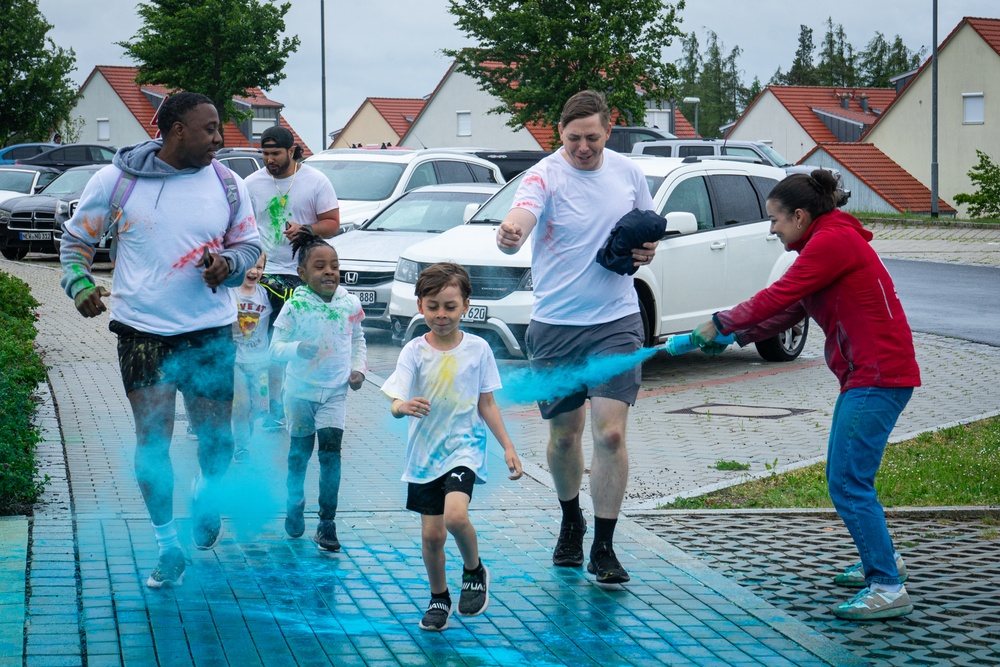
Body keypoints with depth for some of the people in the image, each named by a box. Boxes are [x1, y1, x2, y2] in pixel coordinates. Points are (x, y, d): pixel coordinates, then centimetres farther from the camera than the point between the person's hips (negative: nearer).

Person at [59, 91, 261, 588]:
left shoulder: (226, 184, 2)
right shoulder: (116, 179, -4)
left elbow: (249, 245, 11)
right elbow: (76, 238, 6)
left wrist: (227, 263, -12)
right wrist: (79, 285, -12)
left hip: (210, 331, 2)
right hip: (143, 330, -2)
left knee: (217, 439, 5)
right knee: (152, 440, -1)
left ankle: (207, 493, 39)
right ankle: (168, 547, 12)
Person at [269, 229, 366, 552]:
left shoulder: (350, 304, -4)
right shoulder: (295, 306, -14)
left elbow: (358, 338, 14)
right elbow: (275, 347, -14)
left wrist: (359, 368, 1)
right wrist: (297, 349, -34)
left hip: (335, 392, 1)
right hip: (301, 390, -1)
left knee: (331, 452, -9)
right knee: (300, 452, 13)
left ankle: (327, 524, -5)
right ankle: (294, 508, 36)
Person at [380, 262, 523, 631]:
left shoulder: (478, 349, -3)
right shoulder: (414, 351, -6)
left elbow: (486, 404, 6)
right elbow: (395, 404, -14)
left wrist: (507, 446, 3)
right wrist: (404, 406, -37)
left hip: (464, 446, -1)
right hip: (425, 451, 1)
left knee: (455, 515, -24)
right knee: (432, 533, 3)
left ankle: (474, 571, 5)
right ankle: (439, 597, 27)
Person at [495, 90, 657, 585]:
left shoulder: (628, 172, 3)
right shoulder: (544, 177, -9)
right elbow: (520, 220, -29)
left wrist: (646, 249, -4)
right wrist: (509, 235, -53)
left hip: (616, 322, 1)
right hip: (555, 326, -1)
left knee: (610, 432, -9)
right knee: (564, 434, 10)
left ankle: (604, 549, -3)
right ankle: (571, 523, 36)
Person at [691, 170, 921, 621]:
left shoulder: (832, 241, -13)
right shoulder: (828, 243, 21)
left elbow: (778, 297, -16)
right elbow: (788, 312, 21)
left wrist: (722, 323, -4)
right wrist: (734, 337, 12)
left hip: (877, 378, -11)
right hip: (865, 376, 11)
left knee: (848, 483, -12)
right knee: (844, 477, 20)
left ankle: (888, 588, -12)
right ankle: (883, 560, 36)